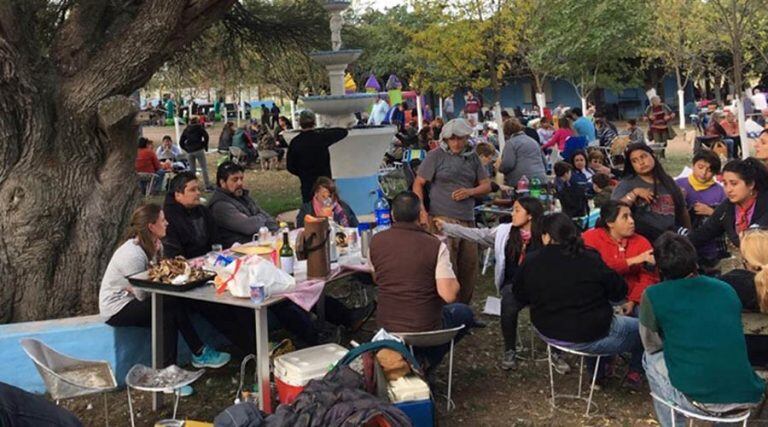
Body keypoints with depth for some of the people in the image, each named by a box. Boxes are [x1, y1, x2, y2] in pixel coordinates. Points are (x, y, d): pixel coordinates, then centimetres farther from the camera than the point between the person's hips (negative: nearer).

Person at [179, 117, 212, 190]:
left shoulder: (186, 130, 15)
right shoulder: (199, 128, 5)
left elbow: (181, 142, 12)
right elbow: (206, 136, -9)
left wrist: (186, 149, 18)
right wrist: (205, 146, 3)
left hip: (190, 151, 4)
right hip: (199, 150, -4)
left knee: (192, 169, 10)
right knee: (204, 168, -2)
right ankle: (207, 186, -7)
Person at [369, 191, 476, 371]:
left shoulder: (376, 241, -6)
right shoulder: (435, 245, -19)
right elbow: (449, 295, -22)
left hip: (385, 325, 5)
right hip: (425, 329, -5)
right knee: (465, 313, 24)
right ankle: (426, 361, 12)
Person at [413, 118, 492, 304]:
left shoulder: (472, 157, 14)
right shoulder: (436, 156, 0)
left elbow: (486, 185, 16)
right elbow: (418, 184, -1)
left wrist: (470, 192, -5)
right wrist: (422, 211, -14)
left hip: (468, 221, 5)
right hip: (442, 219, -5)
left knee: (469, 267, 8)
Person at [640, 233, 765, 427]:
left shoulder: (654, 295, -2)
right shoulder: (727, 289, 11)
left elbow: (651, 345, 13)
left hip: (698, 401, -4)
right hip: (748, 398, 4)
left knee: (651, 358, 21)